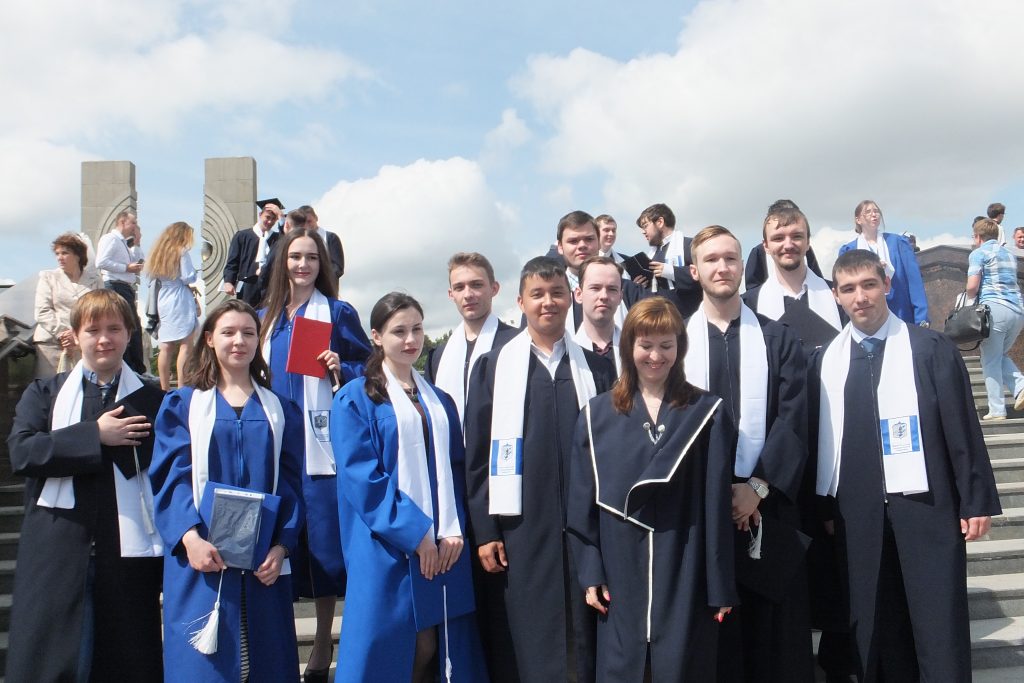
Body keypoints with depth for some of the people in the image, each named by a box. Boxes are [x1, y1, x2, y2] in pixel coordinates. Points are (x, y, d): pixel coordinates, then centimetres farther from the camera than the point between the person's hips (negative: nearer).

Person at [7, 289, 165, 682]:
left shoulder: (153, 402, 7)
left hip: (128, 553, 0)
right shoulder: (44, 394, 10)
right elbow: (21, 453, -7)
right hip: (56, 555, 1)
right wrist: (94, 435, -14)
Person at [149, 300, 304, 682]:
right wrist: (189, 537, -19)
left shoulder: (280, 411, 12)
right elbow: (171, 476, -3)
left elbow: (290, 483, 6)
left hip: (264, 561, 2)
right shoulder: (183, 404, 7)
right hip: (201, 555, -2)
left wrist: (282, 546, -8)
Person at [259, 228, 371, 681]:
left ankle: (323, 643, 14)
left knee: (322, 538, -1)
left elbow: (368, 368, 1)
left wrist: (341, 369, -17)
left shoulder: (338, 313, 2)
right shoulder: (267, 317, 14)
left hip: (321, 446, -4)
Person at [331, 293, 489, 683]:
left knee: (431, 651, 7)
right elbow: (360, 476, -10)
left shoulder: (440, 401, 15)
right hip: (388, 551, -5)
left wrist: (453, 530, -4)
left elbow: (454, 469, 12)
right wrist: (414, 533, -15)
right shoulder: (355, 399, -2)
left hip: (443, 548, 5)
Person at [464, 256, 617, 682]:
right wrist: (484, 531, -3)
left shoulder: (597, 367, 8)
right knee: (528, 646, 4)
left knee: (585, 643, 8)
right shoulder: (494, 366, 4)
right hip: (521, 528, -1)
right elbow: (477, 455, 2)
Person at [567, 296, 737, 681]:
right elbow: (583, 501, 3)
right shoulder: (598, 415, 3)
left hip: (685, 574, -1)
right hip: (622, 573, 1)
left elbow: (718, 505, -2)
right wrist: (590, 573, -1)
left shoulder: (707, 414, 0)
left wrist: (721, 585, -4)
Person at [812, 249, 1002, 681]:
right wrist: (824, 506, 5)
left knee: (939, 628, 3)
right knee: (874, 628, 9)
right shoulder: (826, 361, 6)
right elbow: (820, 438, 7)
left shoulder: (932, 349, 0)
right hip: (857, 515, 2)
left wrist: (977, 501, -4)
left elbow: (963, 428, -1)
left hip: (926, 507, -2)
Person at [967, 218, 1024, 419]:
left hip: (995, 308, -7)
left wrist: (970, 297, 9)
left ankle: (997, 411, -4)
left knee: (991, 360, -1)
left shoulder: (978, 254, 0)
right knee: (1002, 355, 20)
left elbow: (972, 285, -11)